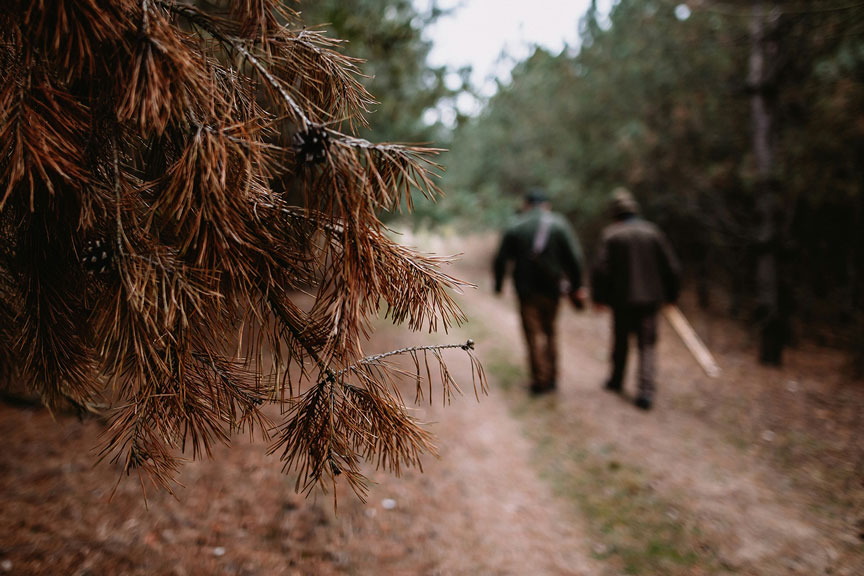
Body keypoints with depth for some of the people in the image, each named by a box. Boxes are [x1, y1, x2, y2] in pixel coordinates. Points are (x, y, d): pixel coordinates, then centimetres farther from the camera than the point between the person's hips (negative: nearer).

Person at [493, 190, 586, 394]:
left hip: (527, 290, -2)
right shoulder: (559, 224, 0)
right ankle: (552, 377, 20)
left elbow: (500, 260, -1)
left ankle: (540, 380, 1)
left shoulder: (515, 228, -1)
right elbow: (575, 258, -5)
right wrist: (576, 286, 2)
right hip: (552, 288, 2)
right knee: (550, 331, 16)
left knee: (534, 334, 3)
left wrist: (498, 285, 12)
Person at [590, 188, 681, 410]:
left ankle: (616, 380, 33)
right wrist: (671, 295, 14)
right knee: (647, 344, 4)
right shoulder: (652, 231, 1)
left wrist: (599, 297, -3)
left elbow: (600, 268, -14)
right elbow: (672, 267, 3)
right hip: (650, 299, 1)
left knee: (620, 341, 16)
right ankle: (646, 389, -9)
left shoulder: (610, 234, -7)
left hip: (622, 300, -1)